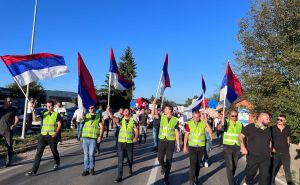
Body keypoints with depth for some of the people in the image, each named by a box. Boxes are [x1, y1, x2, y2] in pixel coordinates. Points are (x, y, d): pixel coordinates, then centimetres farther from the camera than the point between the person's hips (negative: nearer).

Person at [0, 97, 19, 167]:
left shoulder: (13, 109, 4)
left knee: (9, 146, 2)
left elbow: (17, 119, -3)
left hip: (8, 130, -3)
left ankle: (8, 162, 13)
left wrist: (14, 125, -20)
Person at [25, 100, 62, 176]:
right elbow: (35, 119, -2)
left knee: (54, 151, 14)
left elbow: (59, 125, -6)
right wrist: (33, 111, -14)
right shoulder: (44, 114, 10)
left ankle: (57, 164, 41)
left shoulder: (57, 115, -1)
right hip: (43, 136, 3)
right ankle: (34, 170, -3)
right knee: (39, 152, -4)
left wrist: (56, 133, -20)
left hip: (52, 136, -2)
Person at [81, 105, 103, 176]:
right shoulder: (86, 116, 9)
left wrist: (100, 136, -6)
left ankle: (92, 168, 16)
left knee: (91, 154, -1)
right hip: (85, 138, 2)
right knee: (86, 154, 6)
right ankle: (86, 169, 14)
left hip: (93, 138, -2)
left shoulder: (98, 117, 5)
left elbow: (101, 127, 2)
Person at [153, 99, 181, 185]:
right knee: (160, 158, -3)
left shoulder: (175, 120, -3)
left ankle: (166, 178, 22)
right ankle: (163, 167, 34)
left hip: (171, 142, -1)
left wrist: (178, 144, 0)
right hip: (162, 141, 1)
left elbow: (177, 133, 0)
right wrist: (154, 105, -15)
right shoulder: (161, 117, 3)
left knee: (169, 160, 6)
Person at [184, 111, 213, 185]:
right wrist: (185, 146, 0)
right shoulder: (189, 124, -8)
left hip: (201, 147, 2)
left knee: (198, 163, 14)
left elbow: (210, 132, -19)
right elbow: (186, 135, -2)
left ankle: (196, 177, 32)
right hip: (192, 146, -2)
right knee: (193, 163, -5)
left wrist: (206, 122, -25)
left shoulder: (203, 123, -6)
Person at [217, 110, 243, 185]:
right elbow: (219, 128, -29)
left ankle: (231, 179, 38)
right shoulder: (226, 122, -9)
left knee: (234, 166, 16)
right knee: (230, 166, -8)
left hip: (237, 147, 4)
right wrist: (221, 124, -52)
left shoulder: (240, 124, 4)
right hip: (227, 146, -4)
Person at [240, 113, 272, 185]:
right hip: (252, 156, -4)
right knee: (250, 173, 11)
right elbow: (241, 136, -3)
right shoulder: (250, 127, -6)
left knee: (265, 176, 3)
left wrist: (270, 151, 17)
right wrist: (243, 147, -16)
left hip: (266, 157, 4)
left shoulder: (268, 129, 10)